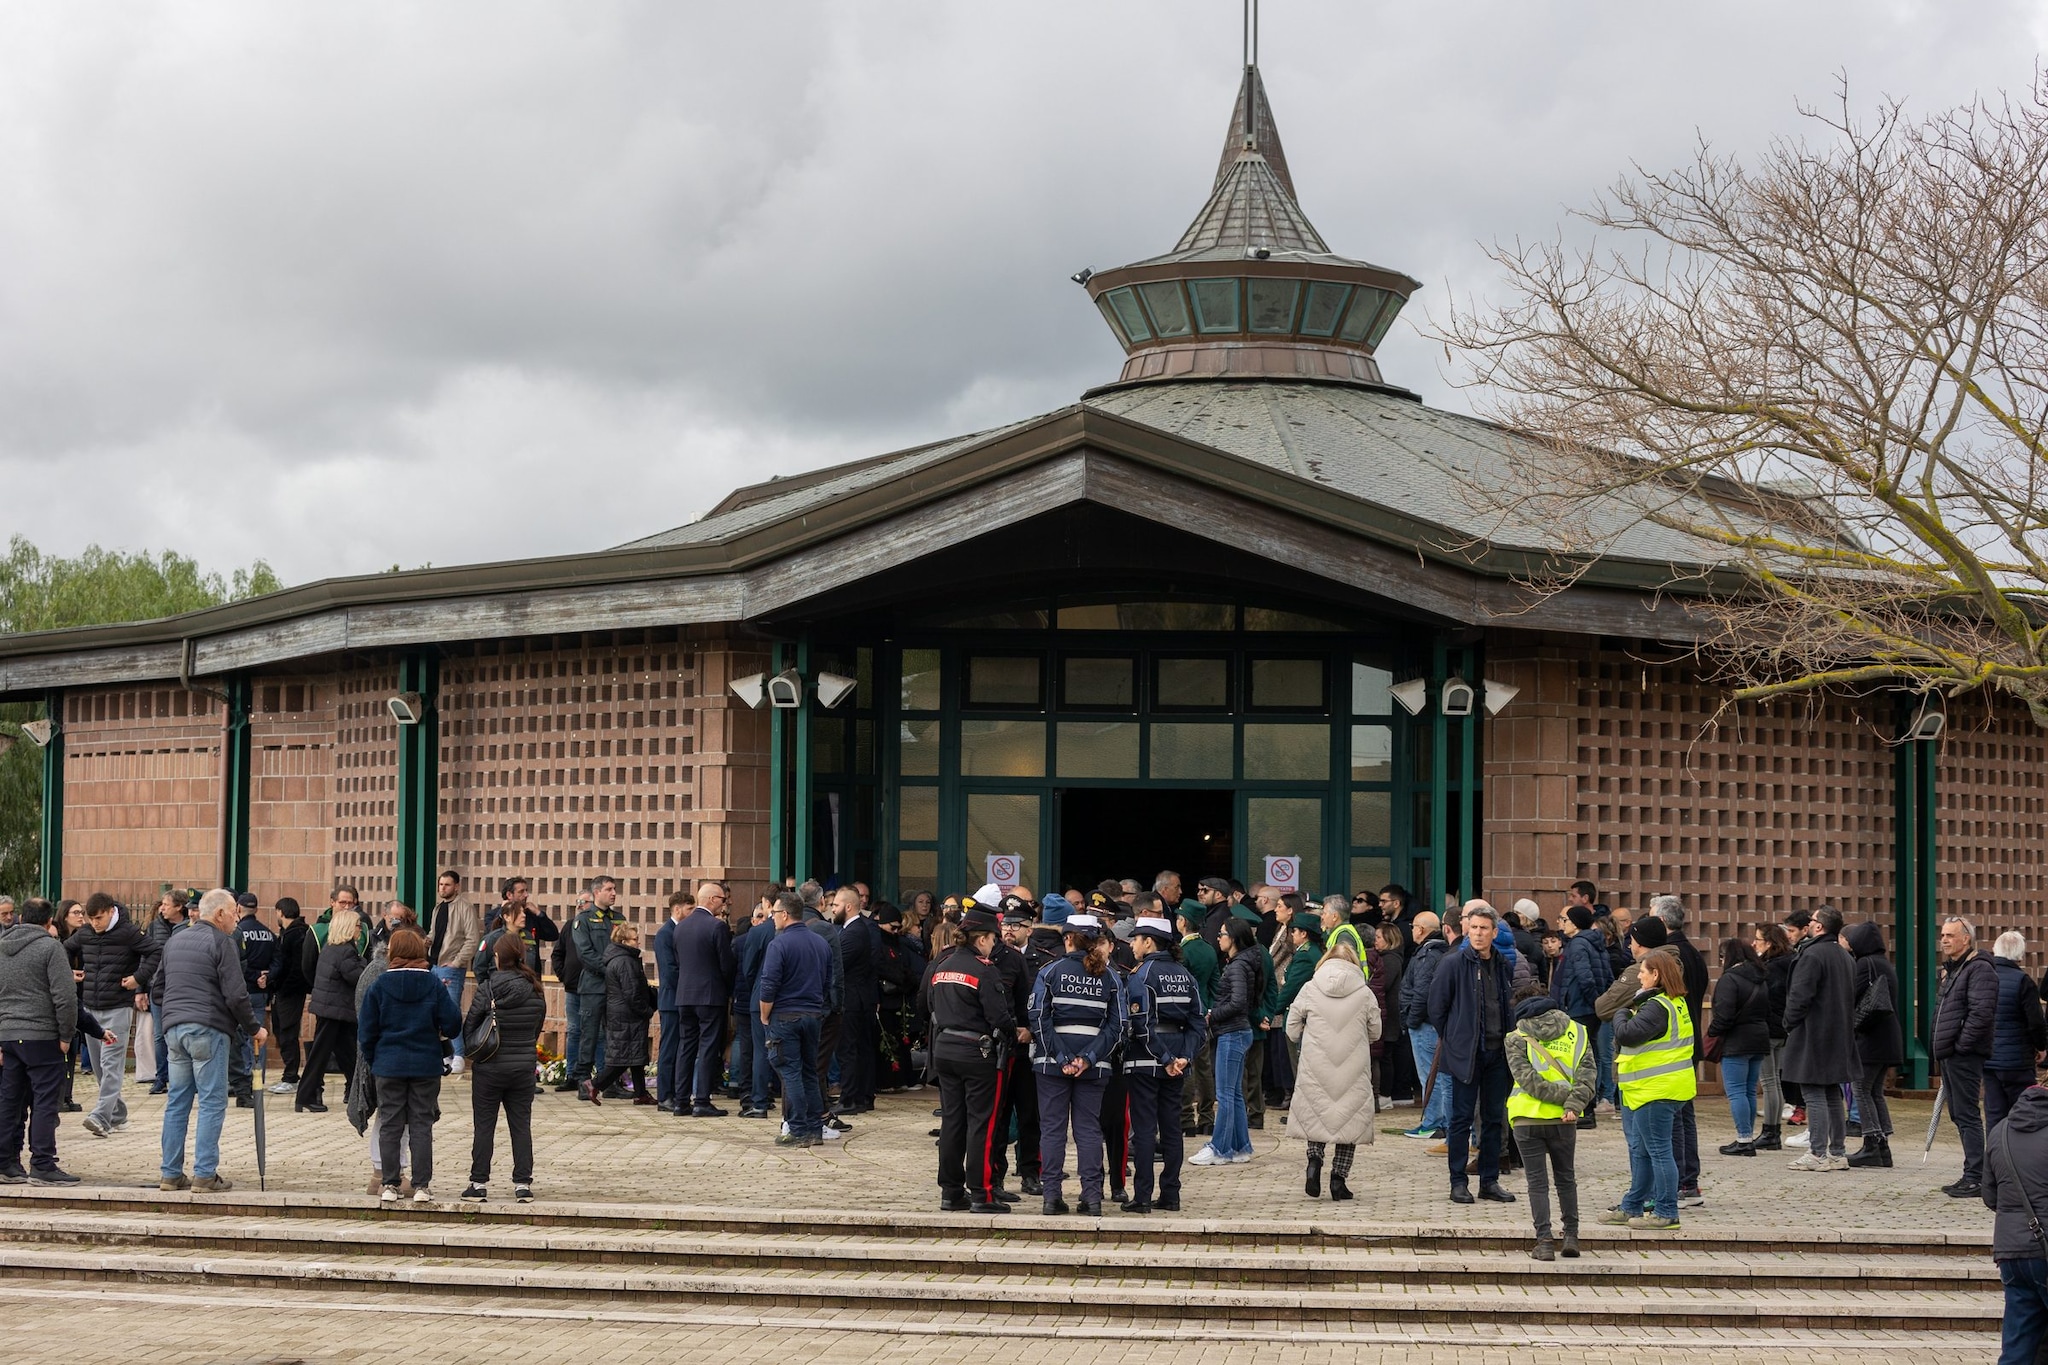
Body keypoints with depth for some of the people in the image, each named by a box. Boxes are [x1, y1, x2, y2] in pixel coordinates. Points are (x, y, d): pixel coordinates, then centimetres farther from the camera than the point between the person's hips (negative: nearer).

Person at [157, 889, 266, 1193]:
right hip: (208, 1029, -7)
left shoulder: (175, 941, 16)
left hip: (174, 1027, 7)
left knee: (177, 1102, 11)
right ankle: (205, 1174, -7)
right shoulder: (221, 942, -8)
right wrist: (254, 1028, -2)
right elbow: (236, 994, -12)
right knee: (212, 1103, -3)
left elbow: (160, 980, 26)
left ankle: (170, 1173, 12)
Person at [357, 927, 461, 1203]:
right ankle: (421, 1186, 2)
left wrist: (372, 1060, 13)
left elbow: (366, 1030, -2)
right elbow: (452, 1025, -6)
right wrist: (439, 1034, 17)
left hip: (389, 1066, 0)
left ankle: (389, 1185, 7)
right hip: (426, 1066, 0)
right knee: (422, 1126, 5)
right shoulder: (433, 984, -5)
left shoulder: (380, 985, -5)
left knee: (390, 1126, 8)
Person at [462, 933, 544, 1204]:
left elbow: (468, 1027, -9)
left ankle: (479, 1183, 8)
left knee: (484, 1126, 6)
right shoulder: (535, 991, -3)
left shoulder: (487, 988, -13)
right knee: (521, 1126, 9)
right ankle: (523, 1184, 8)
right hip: (523, 1068, 3)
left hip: (489, 1068, -3)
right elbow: (537, 1030, 5)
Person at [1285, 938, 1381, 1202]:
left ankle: (1314, 1160, -5)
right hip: (1354, 1070, -1)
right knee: (1349, 1118, 8)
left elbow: (1292, 1027, 5)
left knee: (1317, 1115, 17)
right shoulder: (1365, 993, -3)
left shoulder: (1310, 989, -2)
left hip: (1316, 1067, 1)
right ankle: (1339, 1178, 5)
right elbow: (1375, 1032, 6)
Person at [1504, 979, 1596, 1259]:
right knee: (1566, 1177, 19)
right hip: (1563, 1120, 2)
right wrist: (1574, 1104, -15)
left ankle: (1545, 1242, -2)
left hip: (1527, 1119, -2)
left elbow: (1528, 1080, -13)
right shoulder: (1576, 1031, 5)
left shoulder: (1516, 1038, -1)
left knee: (1537, 1182, 5)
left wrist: (1566, 1097, -11)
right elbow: (1588, 1071, -7)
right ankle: (1571, 1236, 17)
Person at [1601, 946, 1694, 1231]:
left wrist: (1623, 1012, -6)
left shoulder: (1656, 1007, -19)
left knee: (1657, 1149, -5)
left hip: (1657, 1091, -11)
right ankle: (1632, 1207, 26)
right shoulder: (1676, 1002, 15)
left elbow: (1626, 1034, -23)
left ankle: (1666, 1213, -1)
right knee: (1640, 1150, 18)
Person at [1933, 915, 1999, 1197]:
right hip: (1950, 1056, 11)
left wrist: (1961, 1044, -21)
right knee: (1958, 1115, 13)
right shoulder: (1952, 970, 20)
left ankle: (1975, 1178, -10)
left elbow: (1981, 1012, -23)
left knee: (1967, 1115, -10)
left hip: (1965, 1055, -11)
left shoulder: (1979, 969, -13)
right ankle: (1972, 1176, 18)